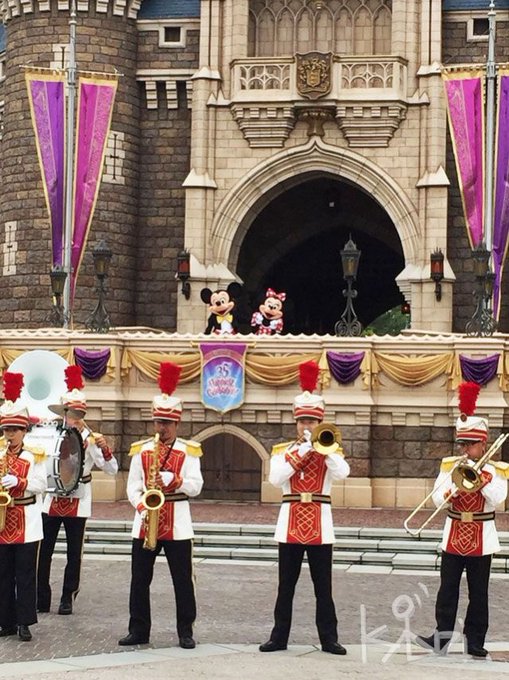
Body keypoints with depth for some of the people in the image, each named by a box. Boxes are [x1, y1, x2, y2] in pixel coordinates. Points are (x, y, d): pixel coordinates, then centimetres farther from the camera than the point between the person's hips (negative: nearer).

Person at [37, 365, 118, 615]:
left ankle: (68, 598, 14)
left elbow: (112, 470, -8)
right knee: (44, 551, 2)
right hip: (51, 500, 1)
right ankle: (41, 599, 10)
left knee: (74, 553, 4)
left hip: (77, 502, -1)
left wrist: (104, 449, -24)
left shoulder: (89, 439, -2)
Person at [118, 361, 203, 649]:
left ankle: (186, 632, 9)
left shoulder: (189, 450, 2)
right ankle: (139, 631, 12)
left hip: (177, 523, -2)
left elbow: (196, 486, -4)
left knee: (183, 580, 1)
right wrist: (141, 506, -13)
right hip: (146, 522, 2)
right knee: (140, 580, 4)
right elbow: (133, 486, 5)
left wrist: (174, 481, -21)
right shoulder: (141, 450, 7)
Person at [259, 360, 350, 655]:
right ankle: (279, 637, 11)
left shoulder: (329, 449, 6)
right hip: (291, 522, 1)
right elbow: (276, 478, -13)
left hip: (319, 523, 0)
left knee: (323, 587, 3)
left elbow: (343, 472, -14)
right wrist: (301, 450, -14)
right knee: (286, 587, 6)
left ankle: (329, 639, 8)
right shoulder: (282, 450, 6)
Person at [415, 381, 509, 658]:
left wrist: (481, 478, -24)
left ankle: (475, 640, 9)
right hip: (453, 537, 2)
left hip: (481, 539, -1)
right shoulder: (449, 466, 4)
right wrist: (453, 487, -22)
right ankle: (442, 635, 4)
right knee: (447, 590, 1)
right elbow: (437, 499, -5)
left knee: (478, 594, 4)